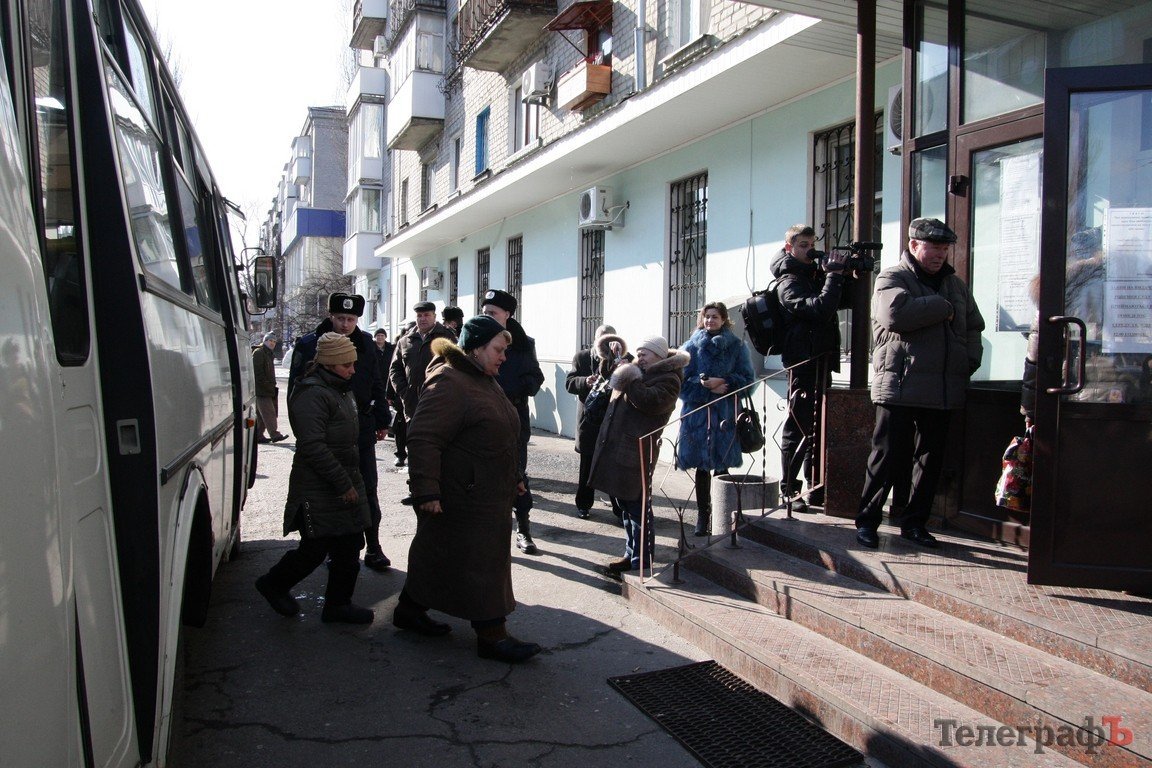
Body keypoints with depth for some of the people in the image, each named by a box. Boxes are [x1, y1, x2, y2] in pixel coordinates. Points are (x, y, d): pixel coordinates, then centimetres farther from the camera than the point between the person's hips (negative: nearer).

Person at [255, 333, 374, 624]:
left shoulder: (342, 390, 14)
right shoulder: (312, 394, -17)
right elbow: (313, 446, -24)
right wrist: (343, 484, -20)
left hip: (345, 484, 9)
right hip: (318, 489, -9)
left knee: (349, 546, 10)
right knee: (316, 548, 0)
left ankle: (338, 604, 23)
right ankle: (273, 584, 26)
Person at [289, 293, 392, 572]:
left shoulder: (366, 343, 6)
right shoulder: (309, 345, -3)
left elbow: (377, 385, 12)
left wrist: (382, 420, 9)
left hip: (361, 429, 2)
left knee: (368, 490, 5)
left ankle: (373, 547, 13)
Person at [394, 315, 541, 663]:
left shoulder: (485, 380, 15)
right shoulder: (448, 382, -19)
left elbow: (502, 436, 26)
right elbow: (423, 438, -26)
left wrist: (514, 477, 26)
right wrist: (426, 491, -29)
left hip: (487, 496, 10)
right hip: (459, 499, -10)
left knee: (436, 554, 19)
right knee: (478, 561, -3)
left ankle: (411, 609, 33)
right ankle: (492, 635, 6)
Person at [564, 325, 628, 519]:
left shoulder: (622, 358, 1)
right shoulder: (582, 357, 3)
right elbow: (569, 383, -1)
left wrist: (620, 355, -23)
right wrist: (585, 381, -21)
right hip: (589, 419, 1)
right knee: (587, 465, 10)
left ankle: (620, 506, 9)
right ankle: (583, 504, 23)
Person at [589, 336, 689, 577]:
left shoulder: (667, 380, -7)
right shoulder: (640, 373, 21)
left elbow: (648, 401, -24)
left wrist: (630, 381, -13)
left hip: (636, 453, -9)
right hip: (617, 447, 9)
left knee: (638, 507, -4)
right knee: (626, 505, 15)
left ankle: (640, 562, 3)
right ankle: (632, 554, 26)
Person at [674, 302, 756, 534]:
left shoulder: (736, 346, 5)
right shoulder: (691, 346, 6)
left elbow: (747, 378, 1)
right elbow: (682, 381, 0)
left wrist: (722, 382, -14)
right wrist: (707, 386, -13)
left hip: (725, 415, -1)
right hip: (697, 413, 1)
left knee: (721, 466, 0)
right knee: (701, 466, 4)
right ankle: (703, 516, 13)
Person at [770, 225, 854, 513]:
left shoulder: (815, 276, 16)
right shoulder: (789, 282, -9)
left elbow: (845, 300, 16)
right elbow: (820, 309, -23)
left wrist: (846, 274, 2)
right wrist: (834, 274, -16)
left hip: (821, 361, 9)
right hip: (803, 362, -9)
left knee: (817, 427, 13)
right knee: (799, 427, -6)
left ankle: (815, 488, 22)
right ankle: (788, 489, 1)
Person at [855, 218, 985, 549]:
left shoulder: (956, 285, 19)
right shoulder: (891, 279, -2)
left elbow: (974, 327, 28)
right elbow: (896, 314, -23)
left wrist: (969, 361, 10)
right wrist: (943, 308, -11)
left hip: (944, 391, 6)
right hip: (899, 386, -6)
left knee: (931, 459, 11)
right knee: (887, 456, -3)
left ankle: (914, 522, 22)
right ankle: (866, 521, 8)